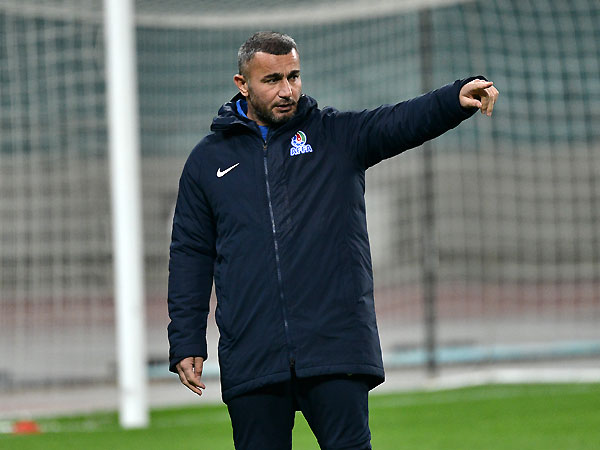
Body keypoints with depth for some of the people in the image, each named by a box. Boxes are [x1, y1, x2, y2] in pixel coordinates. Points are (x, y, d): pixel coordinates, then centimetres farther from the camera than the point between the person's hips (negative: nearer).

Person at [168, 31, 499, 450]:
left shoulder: (338, 136, 8)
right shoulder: (208, 160, 11)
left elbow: (403, 121, -9)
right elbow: (190, 255, 13)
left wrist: (458, 98, -30)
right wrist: (186, 343, 6)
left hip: (336, 349, -1)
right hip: (251, 361, 1)